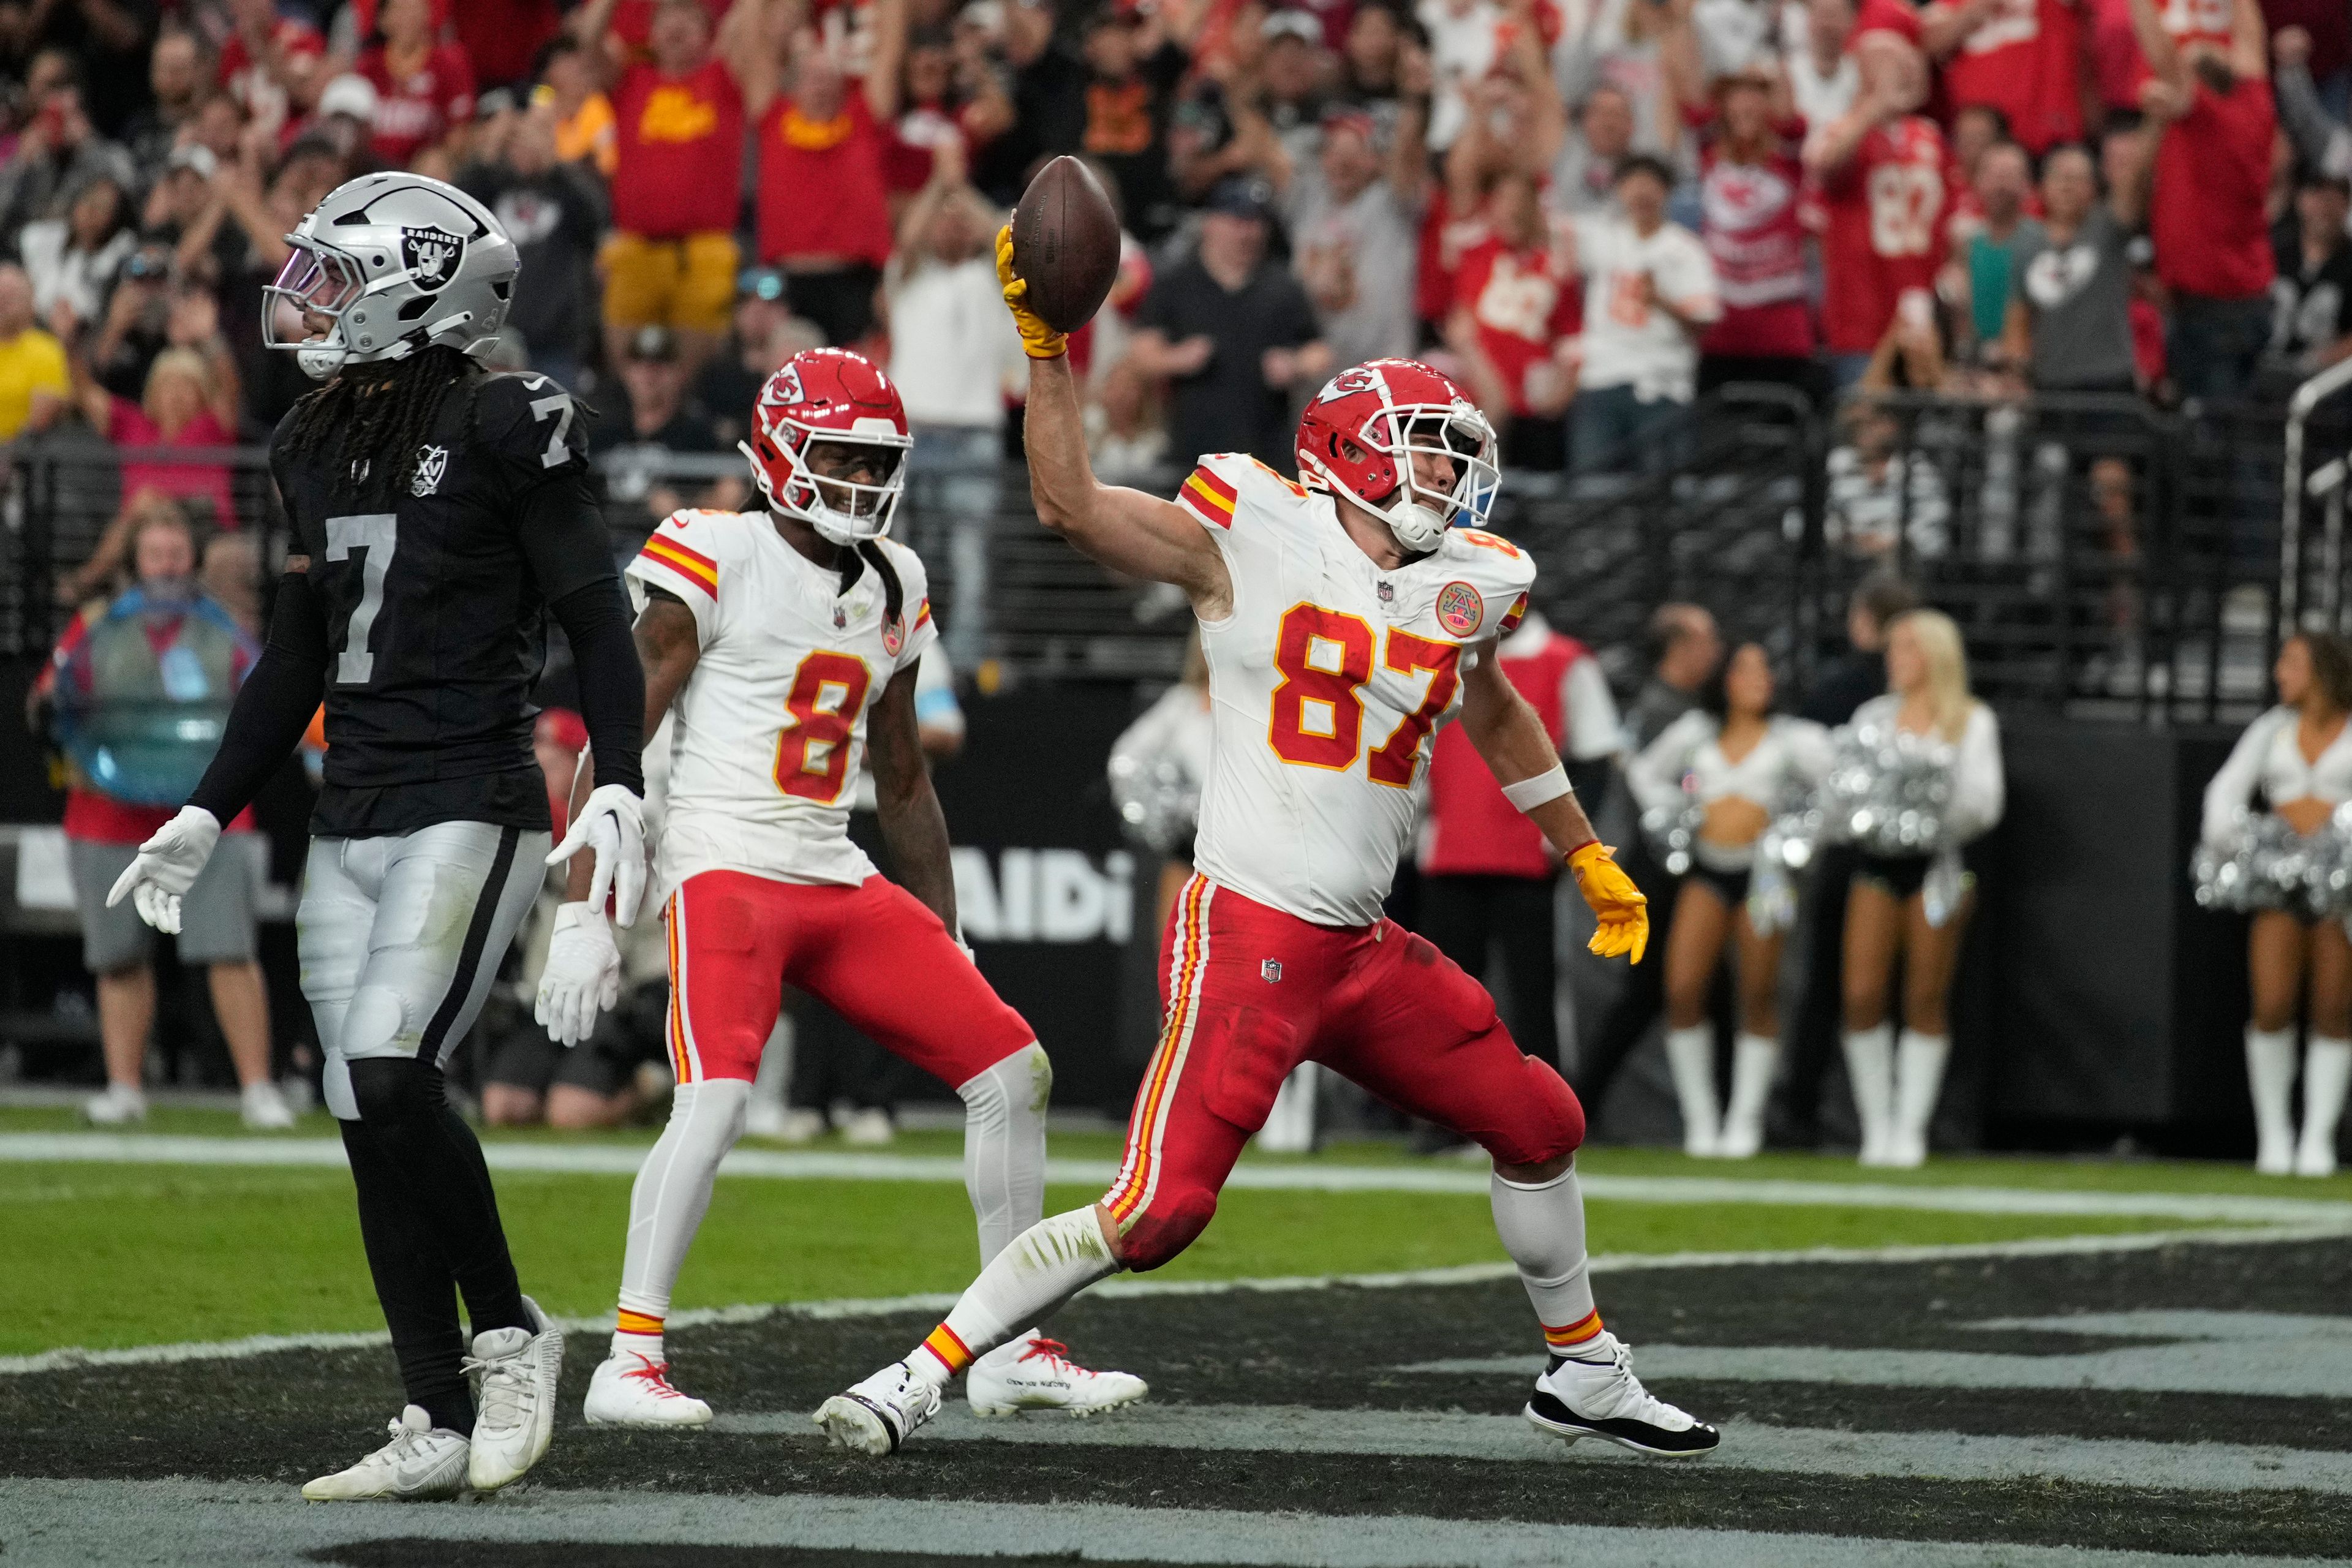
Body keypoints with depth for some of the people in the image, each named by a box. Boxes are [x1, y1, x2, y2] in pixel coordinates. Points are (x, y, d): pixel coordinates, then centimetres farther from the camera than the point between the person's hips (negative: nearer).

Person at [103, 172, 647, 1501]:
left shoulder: (505, 428, -8)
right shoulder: (321, 445, 13)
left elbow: (595, 615, -9)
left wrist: (622, 788, -19)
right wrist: (207, 817, 21)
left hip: (472, 807, -8)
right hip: (351, 824, 8)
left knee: (390, 1075, -20)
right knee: (370, 1116, 4)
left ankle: (509, 1335, 0)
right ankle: (443, 1427, 8)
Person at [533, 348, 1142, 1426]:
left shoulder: (891, 588, 13)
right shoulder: (717, 563, -9)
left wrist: (947, 940, 24)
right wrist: (583, 915, -16)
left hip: (840, 883, 7)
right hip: (724, 869, -7)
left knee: (1012, 1072, 4)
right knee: (714, 1098, -28)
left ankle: (1015, 1353, 14)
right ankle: (629, 1362, -20)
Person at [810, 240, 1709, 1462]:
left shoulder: (1469, 588, 10)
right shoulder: (1252, 533, -5)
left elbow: (1492, 714, 30)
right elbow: (1069, 504, -9)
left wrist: (1587, 857, 38)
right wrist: (1046, 347, -16)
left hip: (1364, 947, 7)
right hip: (1249, 933, -7)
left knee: (1538, 1128, 16)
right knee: (1156, 1210, -16)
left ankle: (1582, 1373, 37)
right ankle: (923, 1373, -7)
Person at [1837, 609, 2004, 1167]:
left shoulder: (1971, 722, 6)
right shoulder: (1874, 717, 15)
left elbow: (1985, 806, 0)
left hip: (1935, 863, -2)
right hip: (1875, 862, 2)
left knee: (1926, 1000, -2)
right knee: (1862, 996, -7)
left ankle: (1910, 1128, 4)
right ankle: (1876, 1125, 4)